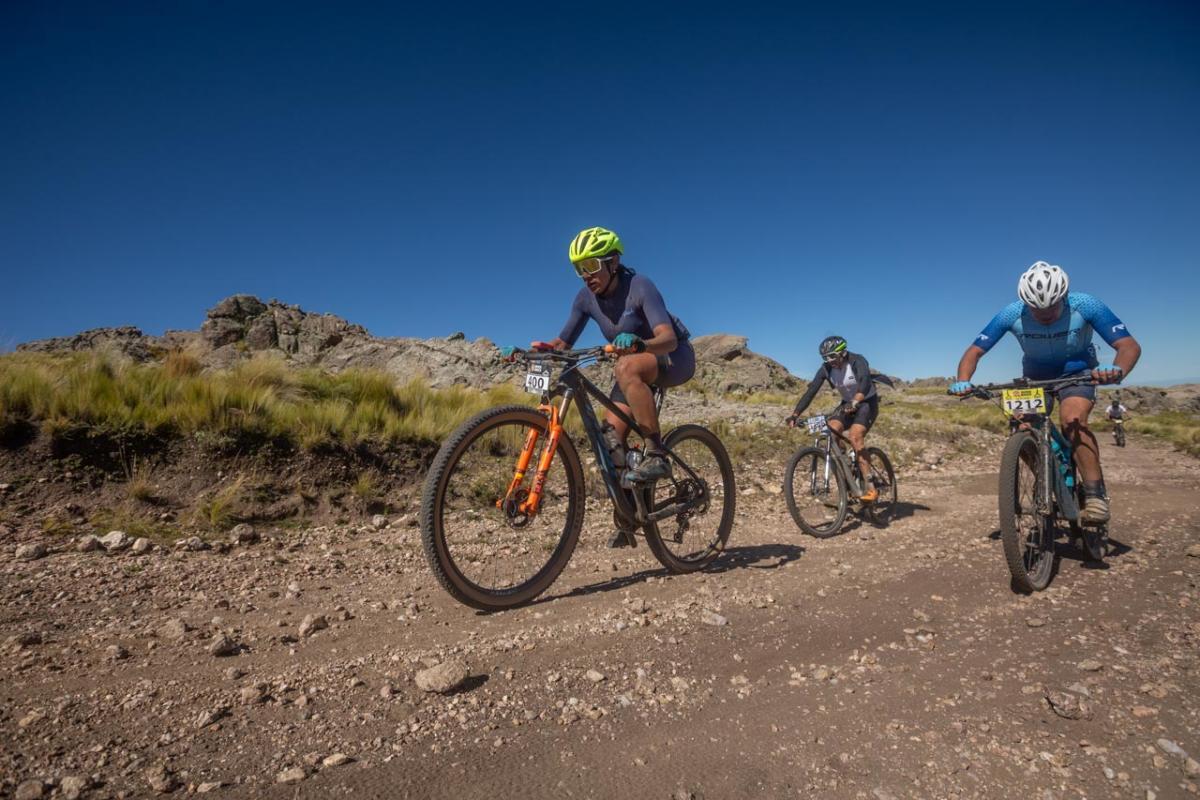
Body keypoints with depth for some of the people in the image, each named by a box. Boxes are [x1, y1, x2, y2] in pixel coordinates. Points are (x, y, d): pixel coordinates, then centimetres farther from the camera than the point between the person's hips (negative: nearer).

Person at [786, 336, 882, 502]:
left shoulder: (857, 361, -24)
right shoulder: (826, 368, -12)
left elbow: (865, 383, -42)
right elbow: (811, 391, -18)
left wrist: (854, 402, -61)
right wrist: (795, 415, -29)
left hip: (867, 402, -5)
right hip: (848, 404, 5)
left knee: (855, 436, -28)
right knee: (830, 430, -22)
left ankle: (871, 488, -25)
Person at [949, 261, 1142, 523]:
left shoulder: (1085, 306, -27)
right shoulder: (1011, 314, -25)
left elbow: (1130, 345, -30)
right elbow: (974, 352, -21)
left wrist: (1118, 370, -53)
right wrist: (963, 382, -42)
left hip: (1077, 371, -2)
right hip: (1035, 376, 2)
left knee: (1072, 419, -31)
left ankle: (1096, 494, -20)